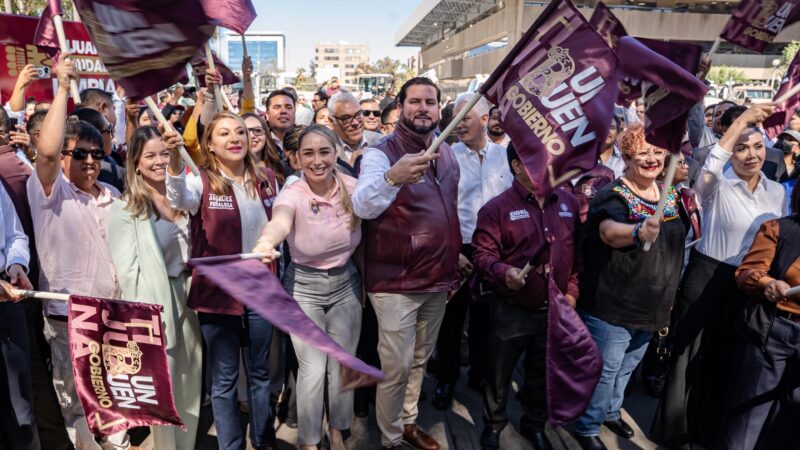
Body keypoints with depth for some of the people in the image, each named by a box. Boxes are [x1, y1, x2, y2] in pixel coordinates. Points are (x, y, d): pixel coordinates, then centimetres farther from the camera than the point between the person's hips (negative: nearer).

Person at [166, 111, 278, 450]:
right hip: (218, 292, -3)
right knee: (224, 379, 11)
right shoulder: (202, 182, -8)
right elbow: (180, 199, -32)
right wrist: (175, 159, -50)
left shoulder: (266, 179, 4)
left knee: (260, 373, 17)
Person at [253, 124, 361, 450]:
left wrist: (364, 283, 5)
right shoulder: (292, 195, -20)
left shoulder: (353, 188, -10)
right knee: (313, 370, 0)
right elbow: (280, 222, -45)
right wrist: (266, 243, -67)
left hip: (346, 284, 3)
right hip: (304, 288, -3)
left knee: (342, 366, 13)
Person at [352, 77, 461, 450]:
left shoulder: (447, 153, 7)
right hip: (396, 282, -6)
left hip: (438, 278, 6)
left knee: (420, 361, 20)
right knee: (396, 369, 2)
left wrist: (456, 259, 19)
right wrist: (393, 177, -52)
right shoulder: (381, 153, -13)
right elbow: (362, 206, -33)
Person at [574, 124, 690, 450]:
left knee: (628, 366, 24)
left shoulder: (670, 195, 4)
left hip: (652, 306, 7)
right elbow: (609, 231, -40)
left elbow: (681, 237, 20)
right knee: (604, 370, 4)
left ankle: (611, 411, 47)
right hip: (611, 305, -7)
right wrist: (638, 232, -60)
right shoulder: (613, 195, -18)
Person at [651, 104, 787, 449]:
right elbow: (709, 168, -34)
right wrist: (740, 121, -33)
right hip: (709, 277, -5)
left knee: (728, 356, 17)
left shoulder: (777, 192, 6)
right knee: (692, 352, 4)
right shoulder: (717, 186, -10)